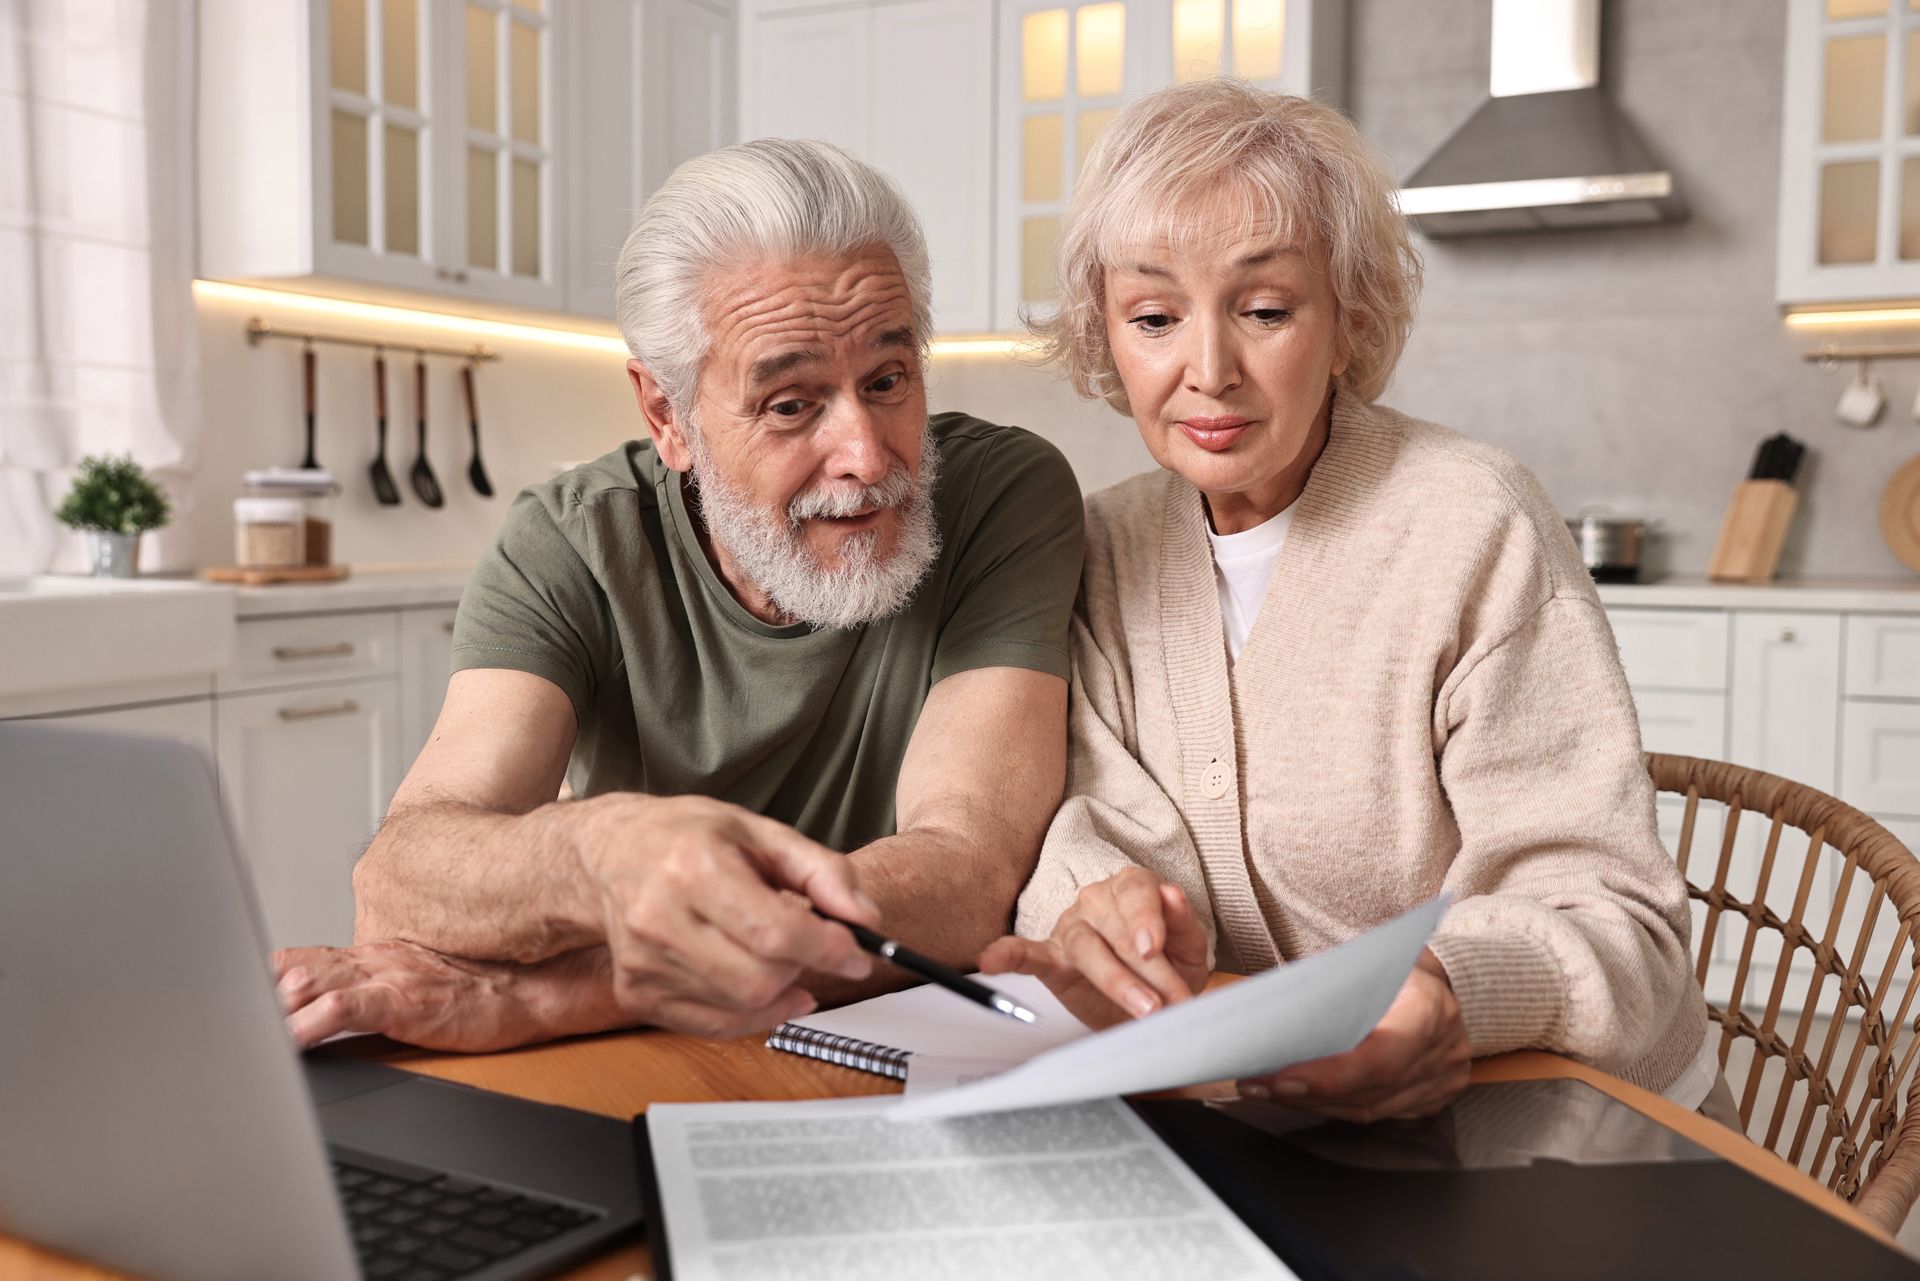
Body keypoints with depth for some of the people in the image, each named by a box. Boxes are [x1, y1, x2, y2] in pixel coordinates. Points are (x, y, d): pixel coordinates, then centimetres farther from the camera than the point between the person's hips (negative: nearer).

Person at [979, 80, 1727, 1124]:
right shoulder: (1113, 543, 2)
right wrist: (1107, 904, -31)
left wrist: (1456, 989, -39)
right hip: (1274, 1114, 5)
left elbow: (1613, 919, -17)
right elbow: (1118, 821, -7)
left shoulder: (1476, 533, -15)